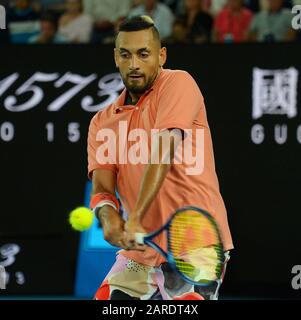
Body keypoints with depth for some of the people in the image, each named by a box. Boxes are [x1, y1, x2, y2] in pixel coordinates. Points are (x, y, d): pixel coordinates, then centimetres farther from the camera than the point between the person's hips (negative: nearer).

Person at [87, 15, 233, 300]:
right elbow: (101, 186, 1)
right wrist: (109, 218, -23)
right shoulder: (102, 122, 12)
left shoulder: (178, 83, -6)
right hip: (140, 251, 6)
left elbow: (163, 152, -19)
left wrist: (135, 219, -30)